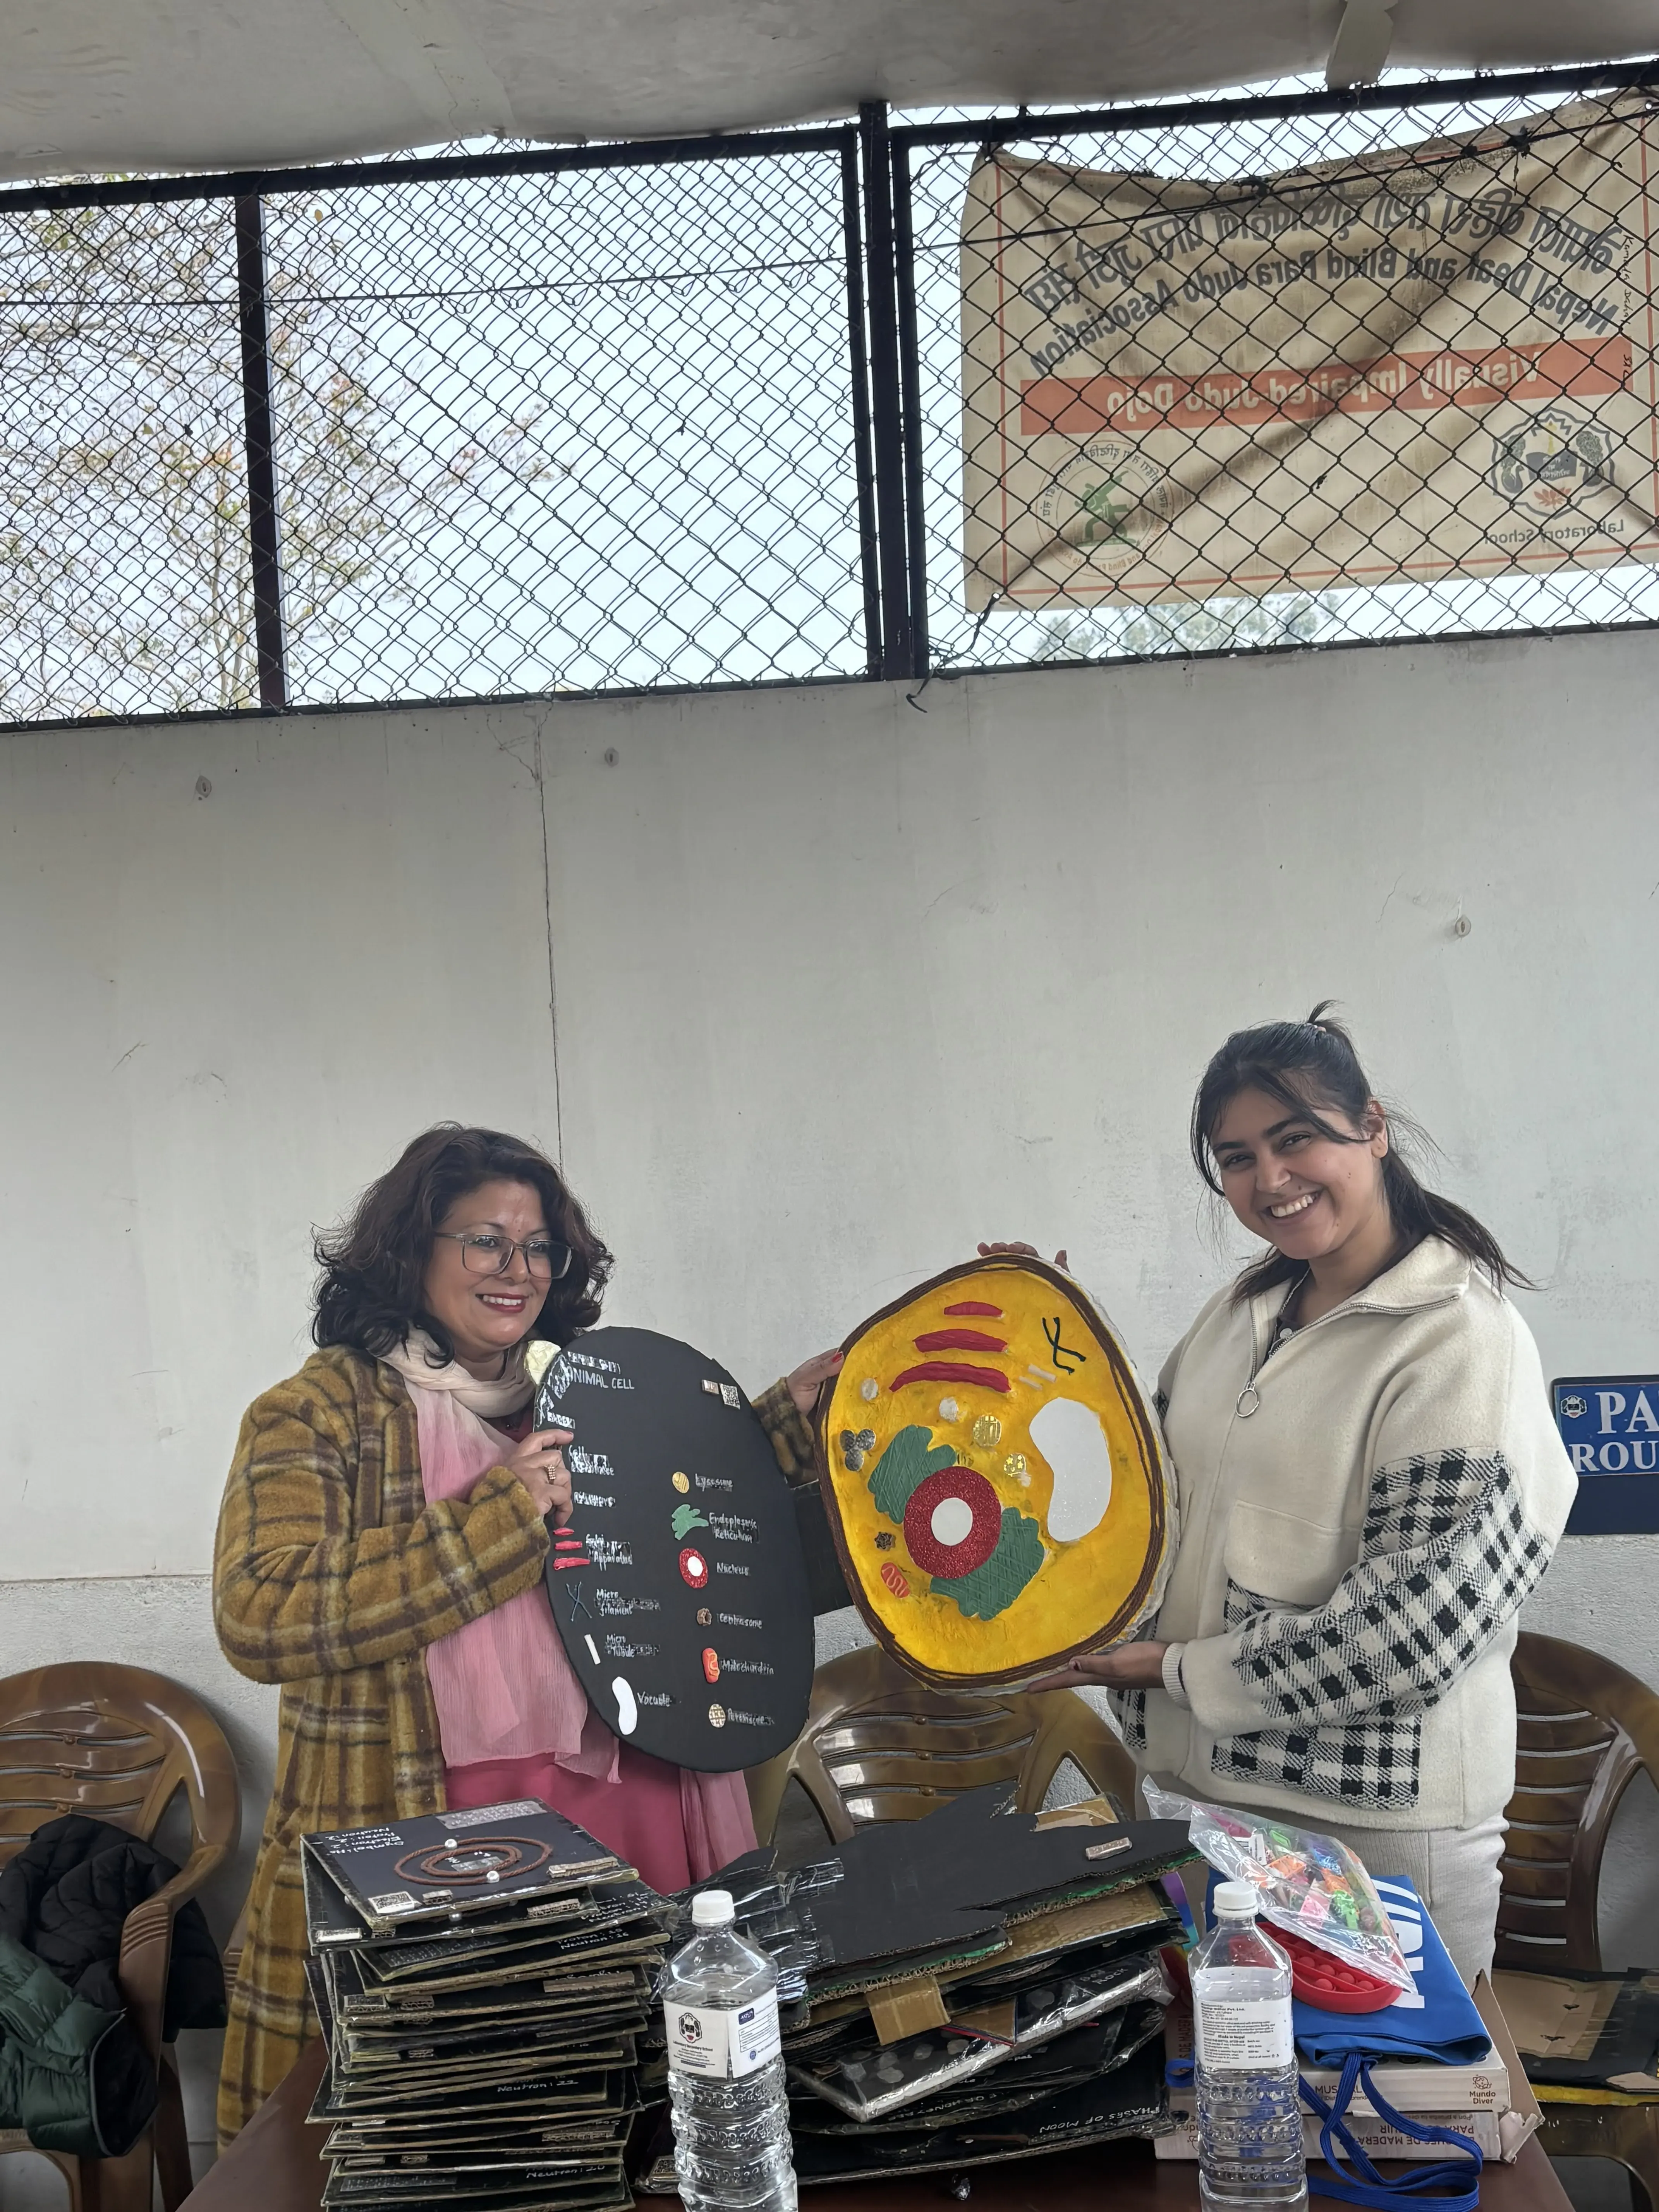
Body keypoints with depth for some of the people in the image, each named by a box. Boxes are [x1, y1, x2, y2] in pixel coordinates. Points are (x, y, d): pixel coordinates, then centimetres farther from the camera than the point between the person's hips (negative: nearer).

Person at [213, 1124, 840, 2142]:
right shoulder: (325, 1410, -3)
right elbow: (260, 1617, -17)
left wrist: (796, 1407, 17)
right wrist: (497, 1514, -18)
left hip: (633, 1819, 5)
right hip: (430, 1847, -5)